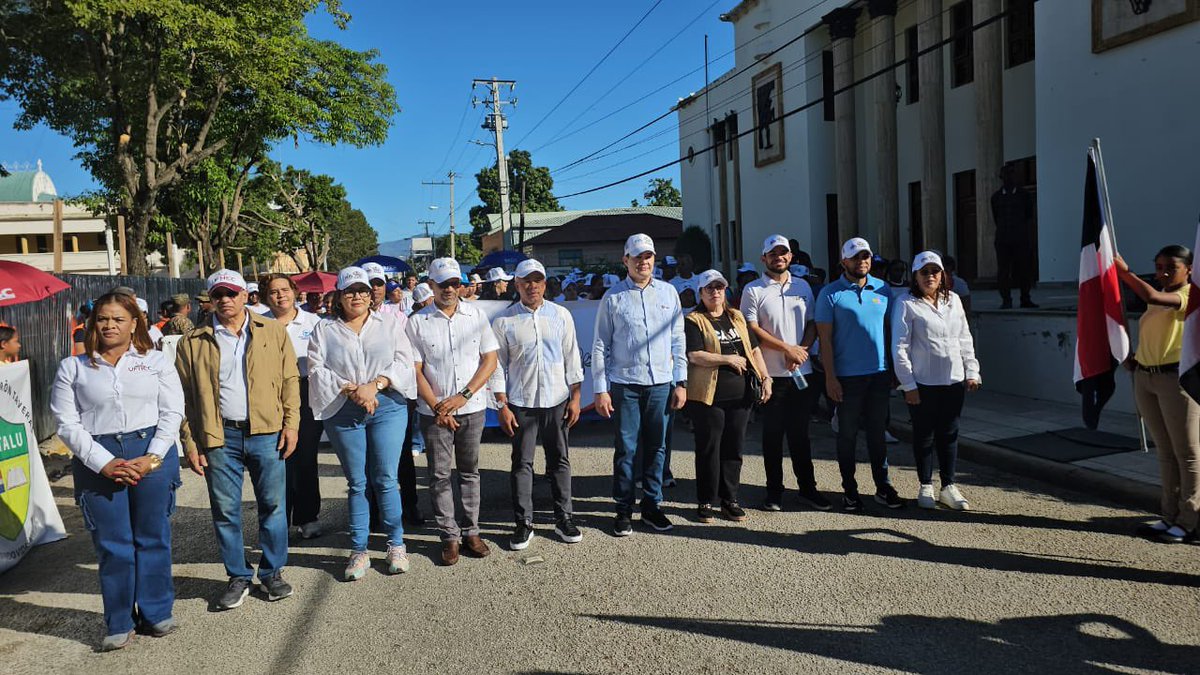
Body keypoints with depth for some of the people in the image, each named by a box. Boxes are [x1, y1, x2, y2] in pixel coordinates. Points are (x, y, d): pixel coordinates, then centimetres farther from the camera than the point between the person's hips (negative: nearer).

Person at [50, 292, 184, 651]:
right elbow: (67, 423, 1)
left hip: (152, 454, 0)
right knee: (111, 543, 4)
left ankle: (157, 613, 21)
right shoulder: (73, 367, 7)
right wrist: (104, 463, -10)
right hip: (98, 462, 0)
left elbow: (172, 412, 2)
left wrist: (152, 457, -10)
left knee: (152, 537, 7)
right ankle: (118, 624, 17)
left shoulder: (156, 361, 7)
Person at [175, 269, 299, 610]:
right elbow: (185, 396, 5)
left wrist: (291, 424, -2)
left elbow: (290, 379, 5)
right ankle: (238, 577, 21)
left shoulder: (274, 331, 6)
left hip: (267, 432, 0)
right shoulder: (193, 343, 5)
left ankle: (272, 573, 22)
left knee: (273, 505, 6)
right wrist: (190, 442, -1)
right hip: (219, 437, 0)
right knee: (225, 511, 6)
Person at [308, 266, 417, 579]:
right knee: (356, 483, 7)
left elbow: (403, 361, -1)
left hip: (388, 407, -1)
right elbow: (318, 370, -1)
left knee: (385, 479, 0)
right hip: (344, 413, 1)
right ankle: (359, 551, 15)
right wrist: (352, 390, -13)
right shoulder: (324, 331, 10)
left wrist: (374, 385, -15)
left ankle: (396, 544, 14)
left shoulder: (390, 323, 8)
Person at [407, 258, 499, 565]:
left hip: (471, 408, 1)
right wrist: (437, 407, -10)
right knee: (439, 475, 4)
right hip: (434, 411, -1)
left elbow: (490, 360, 1)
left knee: (469, 472, 10)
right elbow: (415, 371, -2)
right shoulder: (417, 322, -1)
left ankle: (471, 531, 20)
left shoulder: (476, 315, 3)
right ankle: (449, 536, 14)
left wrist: (463, 395, -9)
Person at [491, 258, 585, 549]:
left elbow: (572, 357, 6)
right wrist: (502, 405, -5)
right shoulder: (504, 321, 0)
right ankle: (523, 523, 15)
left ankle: (563, 518, 21)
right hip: (520, 403, -1)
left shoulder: (561, 315, 4)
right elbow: (498, 364, 0)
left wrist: (575, 397, 2)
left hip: (557, 400, 1)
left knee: (559, 460, 9)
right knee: (522, 463, 5)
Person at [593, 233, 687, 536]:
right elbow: (600, 346, 0)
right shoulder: (613, 297, 0)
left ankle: (651, 505, 22)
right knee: (625, 449, 2)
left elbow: (678, 340, 10)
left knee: (656, 448, 9)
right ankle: (624, 509, 14)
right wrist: (600, 390, -4)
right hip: (625, 384, -2)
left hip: (661, 383, 3)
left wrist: (681, 382, 5)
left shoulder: (668, 293, 8)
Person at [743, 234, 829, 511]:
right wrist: (788, 349, -12)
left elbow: (812, 324, 11)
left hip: (802, 372, 3)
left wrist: (803, 350, -7)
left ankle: (807, 488, 19)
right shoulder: (753, 290, -2)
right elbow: (753, 330, -9)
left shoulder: (802, 286, 12)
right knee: (773, 434, 5)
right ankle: (774, 490, 14)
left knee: (800, 432, 11)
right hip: (771, 374, -3)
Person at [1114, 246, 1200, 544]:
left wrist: (1124, 272, -18)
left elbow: (1152, 297, -27)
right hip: (1145, 377, 8)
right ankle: (1171, 517, 20)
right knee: (1165, 451, 13)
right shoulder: (1159, 299, 16)